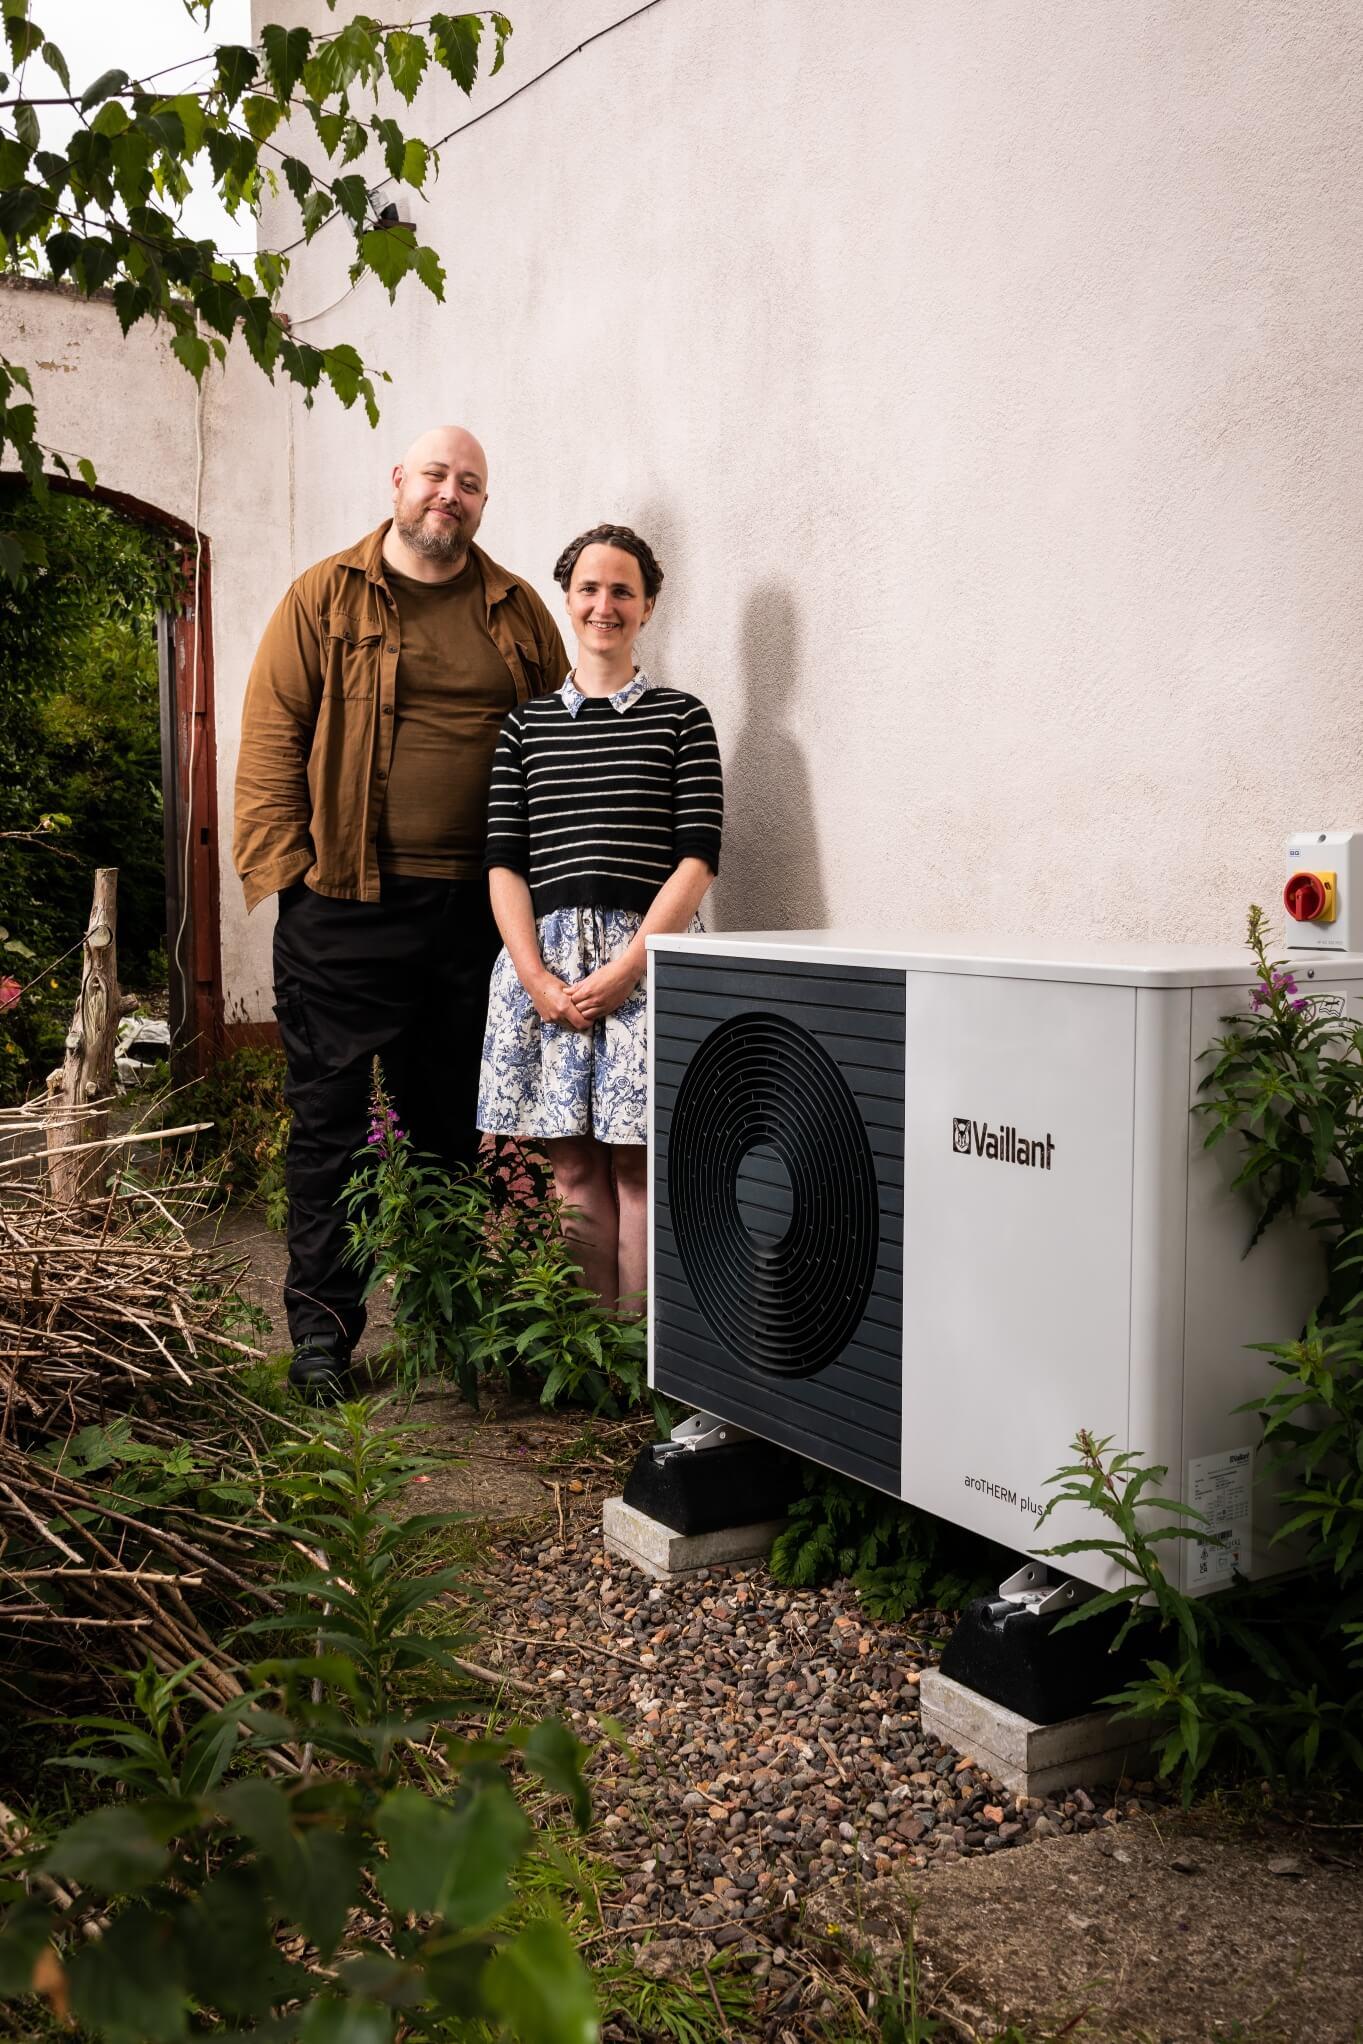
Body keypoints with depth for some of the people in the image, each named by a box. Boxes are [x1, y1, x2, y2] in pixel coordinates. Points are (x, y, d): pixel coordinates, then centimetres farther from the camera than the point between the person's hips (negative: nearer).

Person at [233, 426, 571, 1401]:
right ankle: (322, 1329, 12)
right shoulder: (323, 598, 4)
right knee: (331, 1117, 2)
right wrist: (284, 868, -9)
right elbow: (271, 737, 0)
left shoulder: (517, 611, 12)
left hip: (477, 907, 3)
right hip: (344, 907, -2)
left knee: (458, 1119, 11)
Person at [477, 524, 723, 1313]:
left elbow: (698, 857, -1)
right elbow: (504, 860, 7)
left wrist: (627, 967, -11)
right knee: (574, 1168, 4)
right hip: (547, 957, 2)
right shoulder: (525, 724, 14)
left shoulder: (683, 717, 7)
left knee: (640, 1164, -3)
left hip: (649, 956, -2)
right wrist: (536, 976, -7)